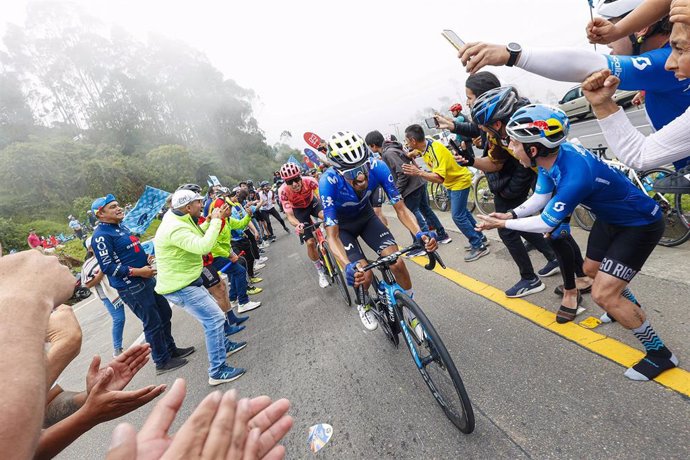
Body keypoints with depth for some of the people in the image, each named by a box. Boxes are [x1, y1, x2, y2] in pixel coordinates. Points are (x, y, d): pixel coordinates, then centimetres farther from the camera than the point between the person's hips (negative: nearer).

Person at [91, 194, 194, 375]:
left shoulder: (121, 227, 12)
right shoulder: (101, 235, -15)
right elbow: (107, 267, -21)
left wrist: (147, 259, 7)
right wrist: (138, 271, -20)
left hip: (147, 279, 9)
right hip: (131, 287, -9)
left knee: (165, 314, 17)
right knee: (153, 324, 0)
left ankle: (171, 349, 33)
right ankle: (162, 362, 16)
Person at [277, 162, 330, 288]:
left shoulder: (310, 181, -34)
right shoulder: (283, 192, -33)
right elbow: (289, 215, -30)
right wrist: (297, 225, -52)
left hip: (312, 202, 1)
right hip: (299, 210, 0)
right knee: (310, 242, -8)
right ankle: (320, 271, 13)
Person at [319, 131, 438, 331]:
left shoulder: (378, 167, -30)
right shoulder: (328, 182, -38)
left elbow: (400, 209, -23)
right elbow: (333, 235, -36)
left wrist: (420, 233, -42)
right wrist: (349, 267, -54)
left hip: (367, 217, 2)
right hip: (342, 226, -2)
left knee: (397, 263, -15)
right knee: (364, 275, -17)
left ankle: (413, 314, 11)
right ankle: (363, 304, 21)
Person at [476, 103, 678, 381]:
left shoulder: (575, 177, -40)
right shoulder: (552, 155, -15)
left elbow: (544, 224, -27)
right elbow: (541, 199, 0)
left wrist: (502, 224, -16)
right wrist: (510, 215, -12)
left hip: (640, 225, -9)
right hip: (610, 217, 9)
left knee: (602, 294, -12)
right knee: (592, 269, 24)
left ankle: (660, 354, 10)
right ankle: (628, 306, 54)